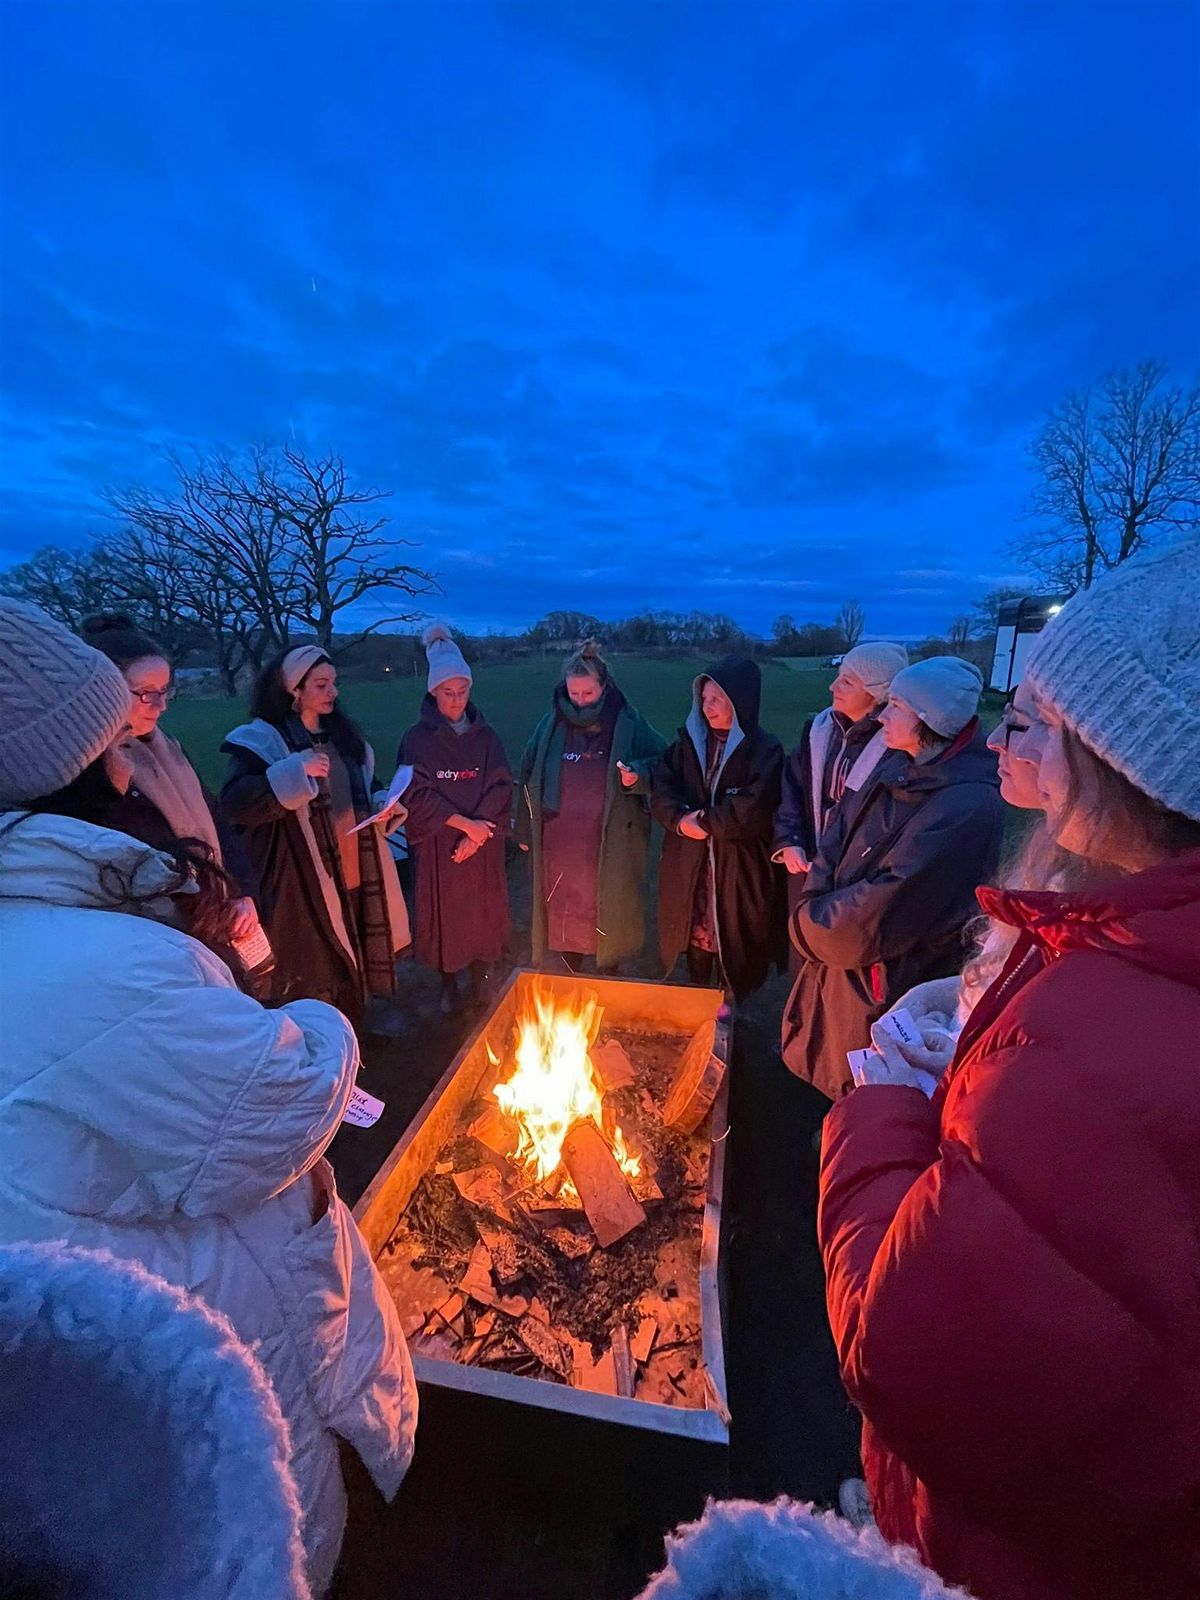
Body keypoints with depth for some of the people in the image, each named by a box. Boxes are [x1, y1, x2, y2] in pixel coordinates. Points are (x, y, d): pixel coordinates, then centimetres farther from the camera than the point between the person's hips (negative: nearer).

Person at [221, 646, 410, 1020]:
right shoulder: (262, 739, -9)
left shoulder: (342, 732, 11)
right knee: (312, 984, 2)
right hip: (304, 886, -6)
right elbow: (234, 803, -21)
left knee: (351, 973, 19)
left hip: (354, 876, 7)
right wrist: (295, 773, -28)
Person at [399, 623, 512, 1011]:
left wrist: (477, 832, -14)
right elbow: (417, 796, -11)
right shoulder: (417, 738, -4)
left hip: (483, 843, 2)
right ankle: (448, 985, 27)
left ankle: (480, 980, 28)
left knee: (483, 910, 8)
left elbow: (501, 788, -2)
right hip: (439, 844, -2)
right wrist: (465, 823, -16)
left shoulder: (485, 736, 3)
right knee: (444, 911, 7)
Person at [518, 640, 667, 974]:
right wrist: (526, 829, 10)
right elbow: (529, 777, 8)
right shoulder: (552, 724, 1)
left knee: (609, 911, 12)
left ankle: (609, 977, 35)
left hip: (610, 842, -2)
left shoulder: (627, 723, -7)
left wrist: (638, 774, -23)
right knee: (564, 911, 14)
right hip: (559, 842, 2)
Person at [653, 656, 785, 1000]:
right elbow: (662, 788, 1)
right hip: (689, 865, 4)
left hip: (739, 869, -4)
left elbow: (751, 811, -19)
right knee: (696, 938, 16)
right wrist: (680, 820, -17)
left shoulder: (766, 751, -9)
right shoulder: (690, 740, 6)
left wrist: (703, 821, -12)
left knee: (733, 945, 8)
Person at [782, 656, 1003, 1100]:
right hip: (839, 961, 7)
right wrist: (816, 909, -11)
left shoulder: (968, 806, -27)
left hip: (885, 987, -7)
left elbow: (886, 910, -28)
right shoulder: (897, 770, -1)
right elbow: (837, 839, 4)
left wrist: (812, 925, -13)